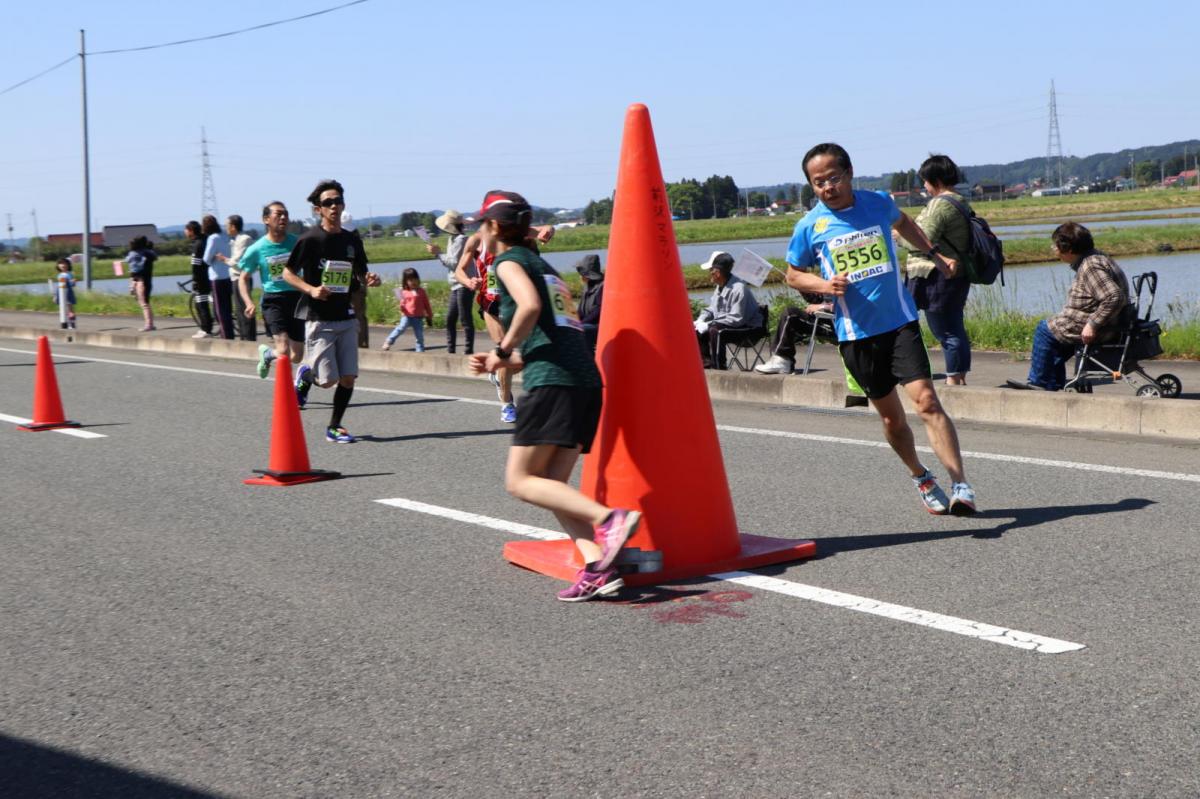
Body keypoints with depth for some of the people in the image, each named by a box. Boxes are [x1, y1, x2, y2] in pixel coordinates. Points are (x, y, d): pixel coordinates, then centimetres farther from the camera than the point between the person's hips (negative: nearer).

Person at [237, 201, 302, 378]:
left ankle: (266, 352, 38)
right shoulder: (257, 249, -4)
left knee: (296, 357, 6)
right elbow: (244, 278, 5)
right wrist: (249, 302, -12)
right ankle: (267, 354, 16)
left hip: (296, 298, 3)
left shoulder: (296, 242, 1)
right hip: (273, 300, -3)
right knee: (284, 352, -20)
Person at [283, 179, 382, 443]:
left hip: (346, 317, 5)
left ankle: (334, 427, 17)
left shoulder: (352, 240, 8)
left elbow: (359, 278, 19)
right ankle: (305, 374, 26)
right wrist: (311, 290, -18)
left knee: (348, 378, -1)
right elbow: (287, 273, -2)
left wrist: (368, 282, -4)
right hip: (318, 318, -5)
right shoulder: (310, 239, -7)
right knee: (328, 379, -7)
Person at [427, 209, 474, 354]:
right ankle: (450, 350, 18)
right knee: (450, 319, 12)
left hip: (464, 285, -10)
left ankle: (469, 351, -4)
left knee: (465, 320, -7)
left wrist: (438, 254, -11)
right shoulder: (453, 239, 15)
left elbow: (455, 263, -18)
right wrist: (438, 252, 4)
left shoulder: (461, 239, -13)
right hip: (456, 286, 10)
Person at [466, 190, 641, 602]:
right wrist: (498, 364, 25)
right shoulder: (544, 267, 29)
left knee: (520, 481, -5)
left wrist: (503, 349, -4)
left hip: (553, 382, -9)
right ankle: (597, 568, -10)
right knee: (550, 485, 7)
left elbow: (530, 306, -19)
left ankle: (609, 519, -22)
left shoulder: (508, 261, 3)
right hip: (586, 380, 9)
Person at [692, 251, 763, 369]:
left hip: (748, 327, -10)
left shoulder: (738, 288, -25)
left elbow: (736, 319, -29)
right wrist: (701, 320, -6)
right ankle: (707, 364, -1)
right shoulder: (720, 286, 4)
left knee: (714, 331, -31)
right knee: (698, 330, 1)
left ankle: (718, 368, -24)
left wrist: (708, 324, -27)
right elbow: (711, 309, 16)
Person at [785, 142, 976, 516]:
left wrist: (935, 255, 23)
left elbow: (903, 222, 26)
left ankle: (961, 486, -15)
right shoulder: (810, 226, -3)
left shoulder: (878, 202, 2)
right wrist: (825, 285, -10)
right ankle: (921, 477, 35)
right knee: (890, 415, 12)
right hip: (856, 333, 1)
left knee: (926, 401, -16)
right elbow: (793, 275, 9)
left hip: (900, 321, 0)